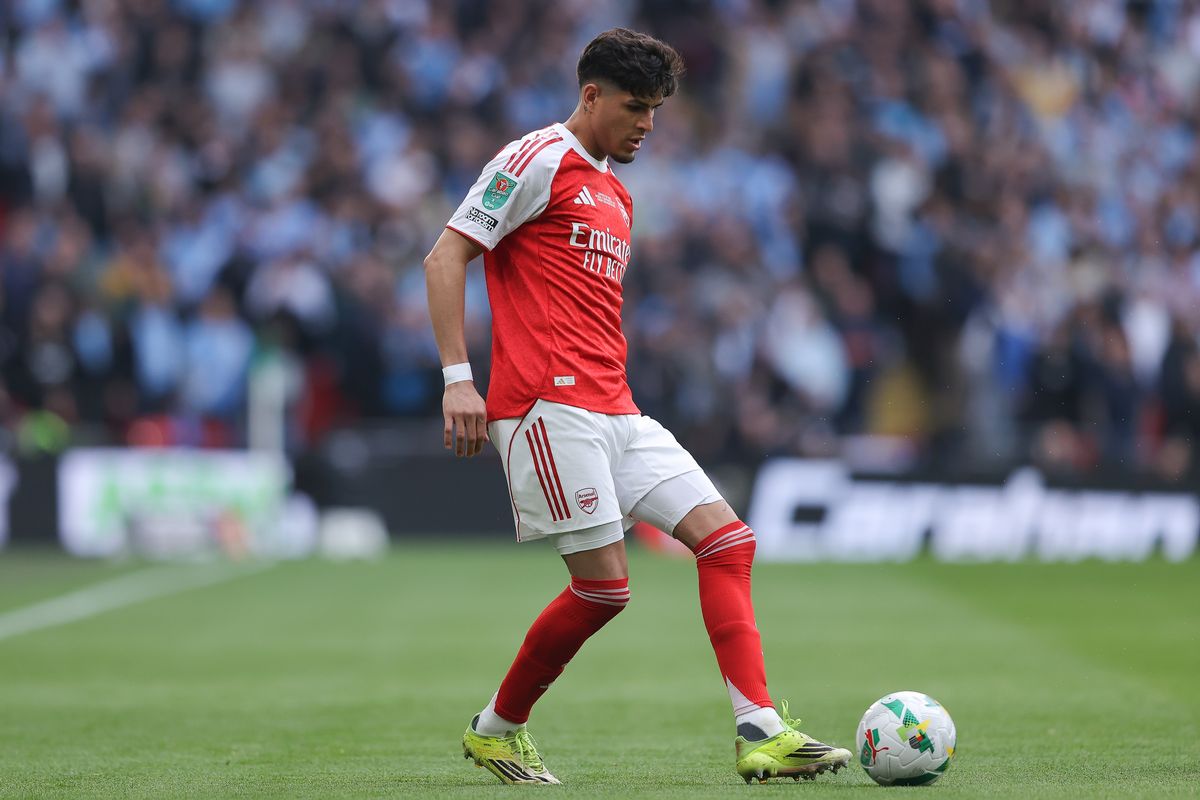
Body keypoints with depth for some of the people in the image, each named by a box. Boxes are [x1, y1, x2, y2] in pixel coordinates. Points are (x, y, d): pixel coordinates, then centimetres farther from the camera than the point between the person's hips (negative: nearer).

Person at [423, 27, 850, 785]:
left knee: (727, 538, -4)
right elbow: (446, 257, -9)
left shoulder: (615, 194, 23)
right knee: (604, 585, -10)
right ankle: (496, 729, 10)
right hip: (547, 404, -9)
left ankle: (760, 732, -10)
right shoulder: (538, 161, -3)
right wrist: (458, 377, -17)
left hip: (614, 410, 9)